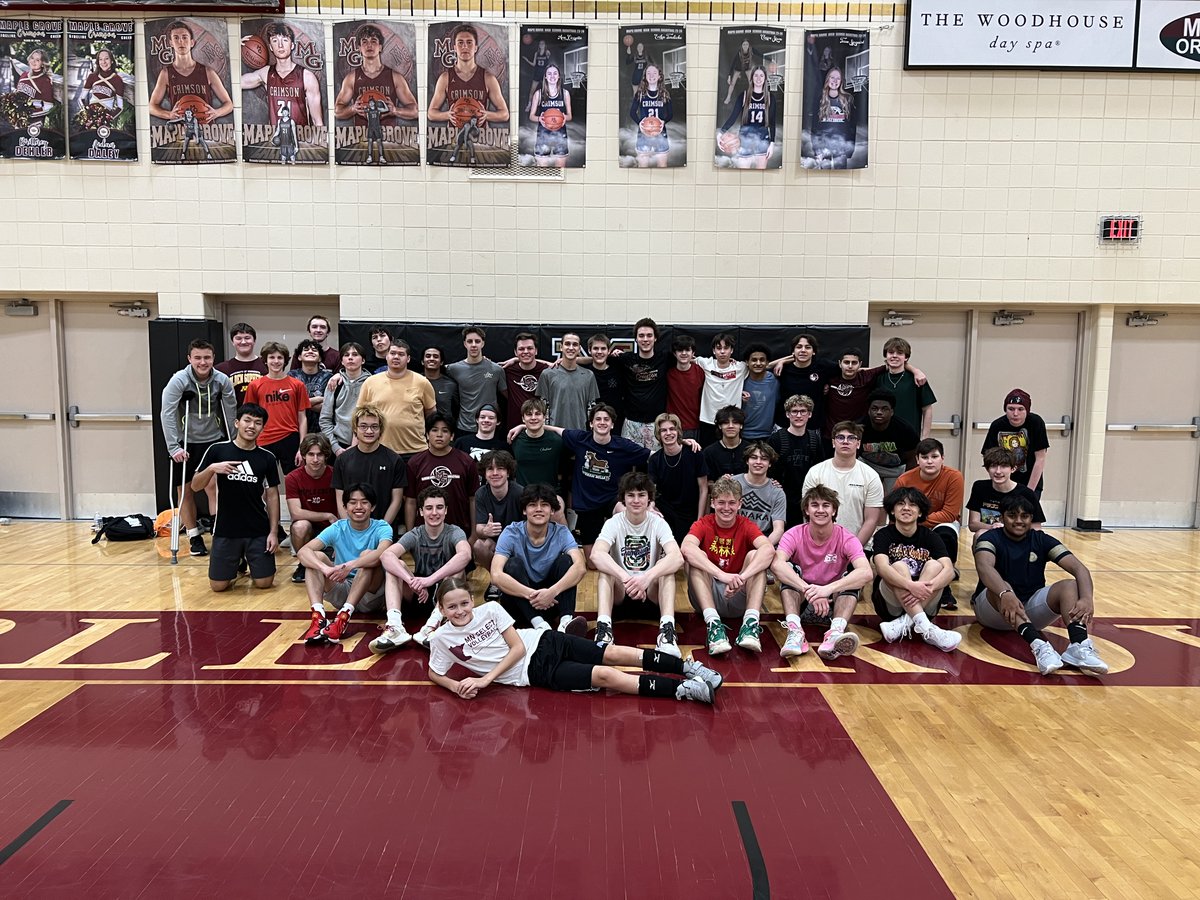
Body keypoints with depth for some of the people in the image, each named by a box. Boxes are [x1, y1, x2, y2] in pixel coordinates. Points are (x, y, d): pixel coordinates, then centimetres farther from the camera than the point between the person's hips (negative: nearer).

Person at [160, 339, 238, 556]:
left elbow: (230, 414, -1)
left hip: (214, 441, 1)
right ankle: (194, 537, 16)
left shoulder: (222, 381, -9)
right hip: (186, 443, -1)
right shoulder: (179, 380, -16)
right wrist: (174, 447, -24)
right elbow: (167, 414, -19)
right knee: (186, 490, 5)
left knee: (215, 487, -4)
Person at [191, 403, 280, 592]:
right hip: (226, 531, 0)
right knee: (218, 585, 2)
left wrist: (273, 532, -3)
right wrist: (211, 468, -20)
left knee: (264, 582, 0)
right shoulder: (217, 450, -3)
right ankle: (237, 564, 33)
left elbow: (272, 495, 4)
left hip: (258, 531, 1)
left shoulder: (267, 458, 1)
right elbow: (195, 486, 0)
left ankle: (247, 560, 31)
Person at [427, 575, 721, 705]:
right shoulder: (441, 639, -4)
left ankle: (688, 666, -2)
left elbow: (518, 647, -6)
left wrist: (486, 678, -14)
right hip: (534, 671, -2)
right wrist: (456, 686, -12)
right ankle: (684, 689, -22)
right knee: (605, 676, -17)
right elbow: (435, 674, 9)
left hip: (544, 642, 2)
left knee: (611, 654, -10)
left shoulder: (490, 609, -4)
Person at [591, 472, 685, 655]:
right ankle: (603, 626, -43)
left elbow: (677, 557, -28)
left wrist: (646, 578, -45)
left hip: (651, 589, 0)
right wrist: (626, 578, -46)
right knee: (605, 567, -29)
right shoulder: (614, 523, -9)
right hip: (620, 590, 0)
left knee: (667, 564, -28)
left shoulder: (658, 523, -8)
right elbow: (596, 554, -30)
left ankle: (667, 627, -42)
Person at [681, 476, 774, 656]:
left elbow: (768, 548, -25)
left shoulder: (746, 525, -2)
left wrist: (742, 578, -41)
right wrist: (722, 575, -42)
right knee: (697, 556, -23)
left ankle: (751, 622, -33)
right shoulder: (703, 524, -4)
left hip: (739, 597, 1)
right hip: (707, 597, -1)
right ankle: (713, 623, -38)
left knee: (754, 555, -19)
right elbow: (686, 548, -29)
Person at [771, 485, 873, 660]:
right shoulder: (794, 535, -13)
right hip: (800, 598, 0)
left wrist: (828, 588, -45)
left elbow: (866, 573, -32)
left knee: (854, 575, -26)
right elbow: (777, 564, -34)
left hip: (834, 599, 0)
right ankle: (795, 631, -43)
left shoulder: (846, 538, -14)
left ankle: (836, 631, -46)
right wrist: (809, 590, -46)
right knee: (788, 569, -27)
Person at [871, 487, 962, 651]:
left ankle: (905, 623, -31)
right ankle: (926, 629, -42)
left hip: (925, 605, 2)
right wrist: (911, 586, -42)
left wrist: (928, 587, -36)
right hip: (890, 604, -2)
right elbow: (882, 568, -24)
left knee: (935, 565, -21)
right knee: (899, 567, -28)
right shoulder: (884, 535, -4)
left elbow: (949, 571, -16)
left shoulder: (930, 537, 1)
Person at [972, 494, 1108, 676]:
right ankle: (1038, 645, -52)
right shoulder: (991, 538, -7)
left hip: (1031, 608, 3)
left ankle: (1079, 646, -44)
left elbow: (1079, 568, -12)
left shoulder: (1041, 540, 2)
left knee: (1070, 585, -21)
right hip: (994, 610, -3)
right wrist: (1005, 593, -51)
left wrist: (1087, 598, -33)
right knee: (1001, 587, -35)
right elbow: (984, 566, -31)